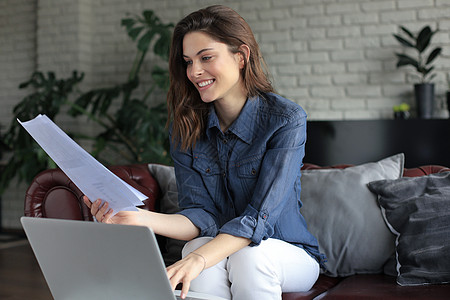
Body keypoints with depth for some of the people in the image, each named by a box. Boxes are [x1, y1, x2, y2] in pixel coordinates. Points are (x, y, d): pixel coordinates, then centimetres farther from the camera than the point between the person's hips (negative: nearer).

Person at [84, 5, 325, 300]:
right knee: (196, 245, -30)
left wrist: (199, 259, -40)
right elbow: (202, 216, -11)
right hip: (218, 248, 3)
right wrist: (139, 218, -29)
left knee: (249, 255, -34)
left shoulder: (286, 120, -16)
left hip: (289, 255, -2)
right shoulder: (186, 128, -4)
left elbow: (260, 217, -24)